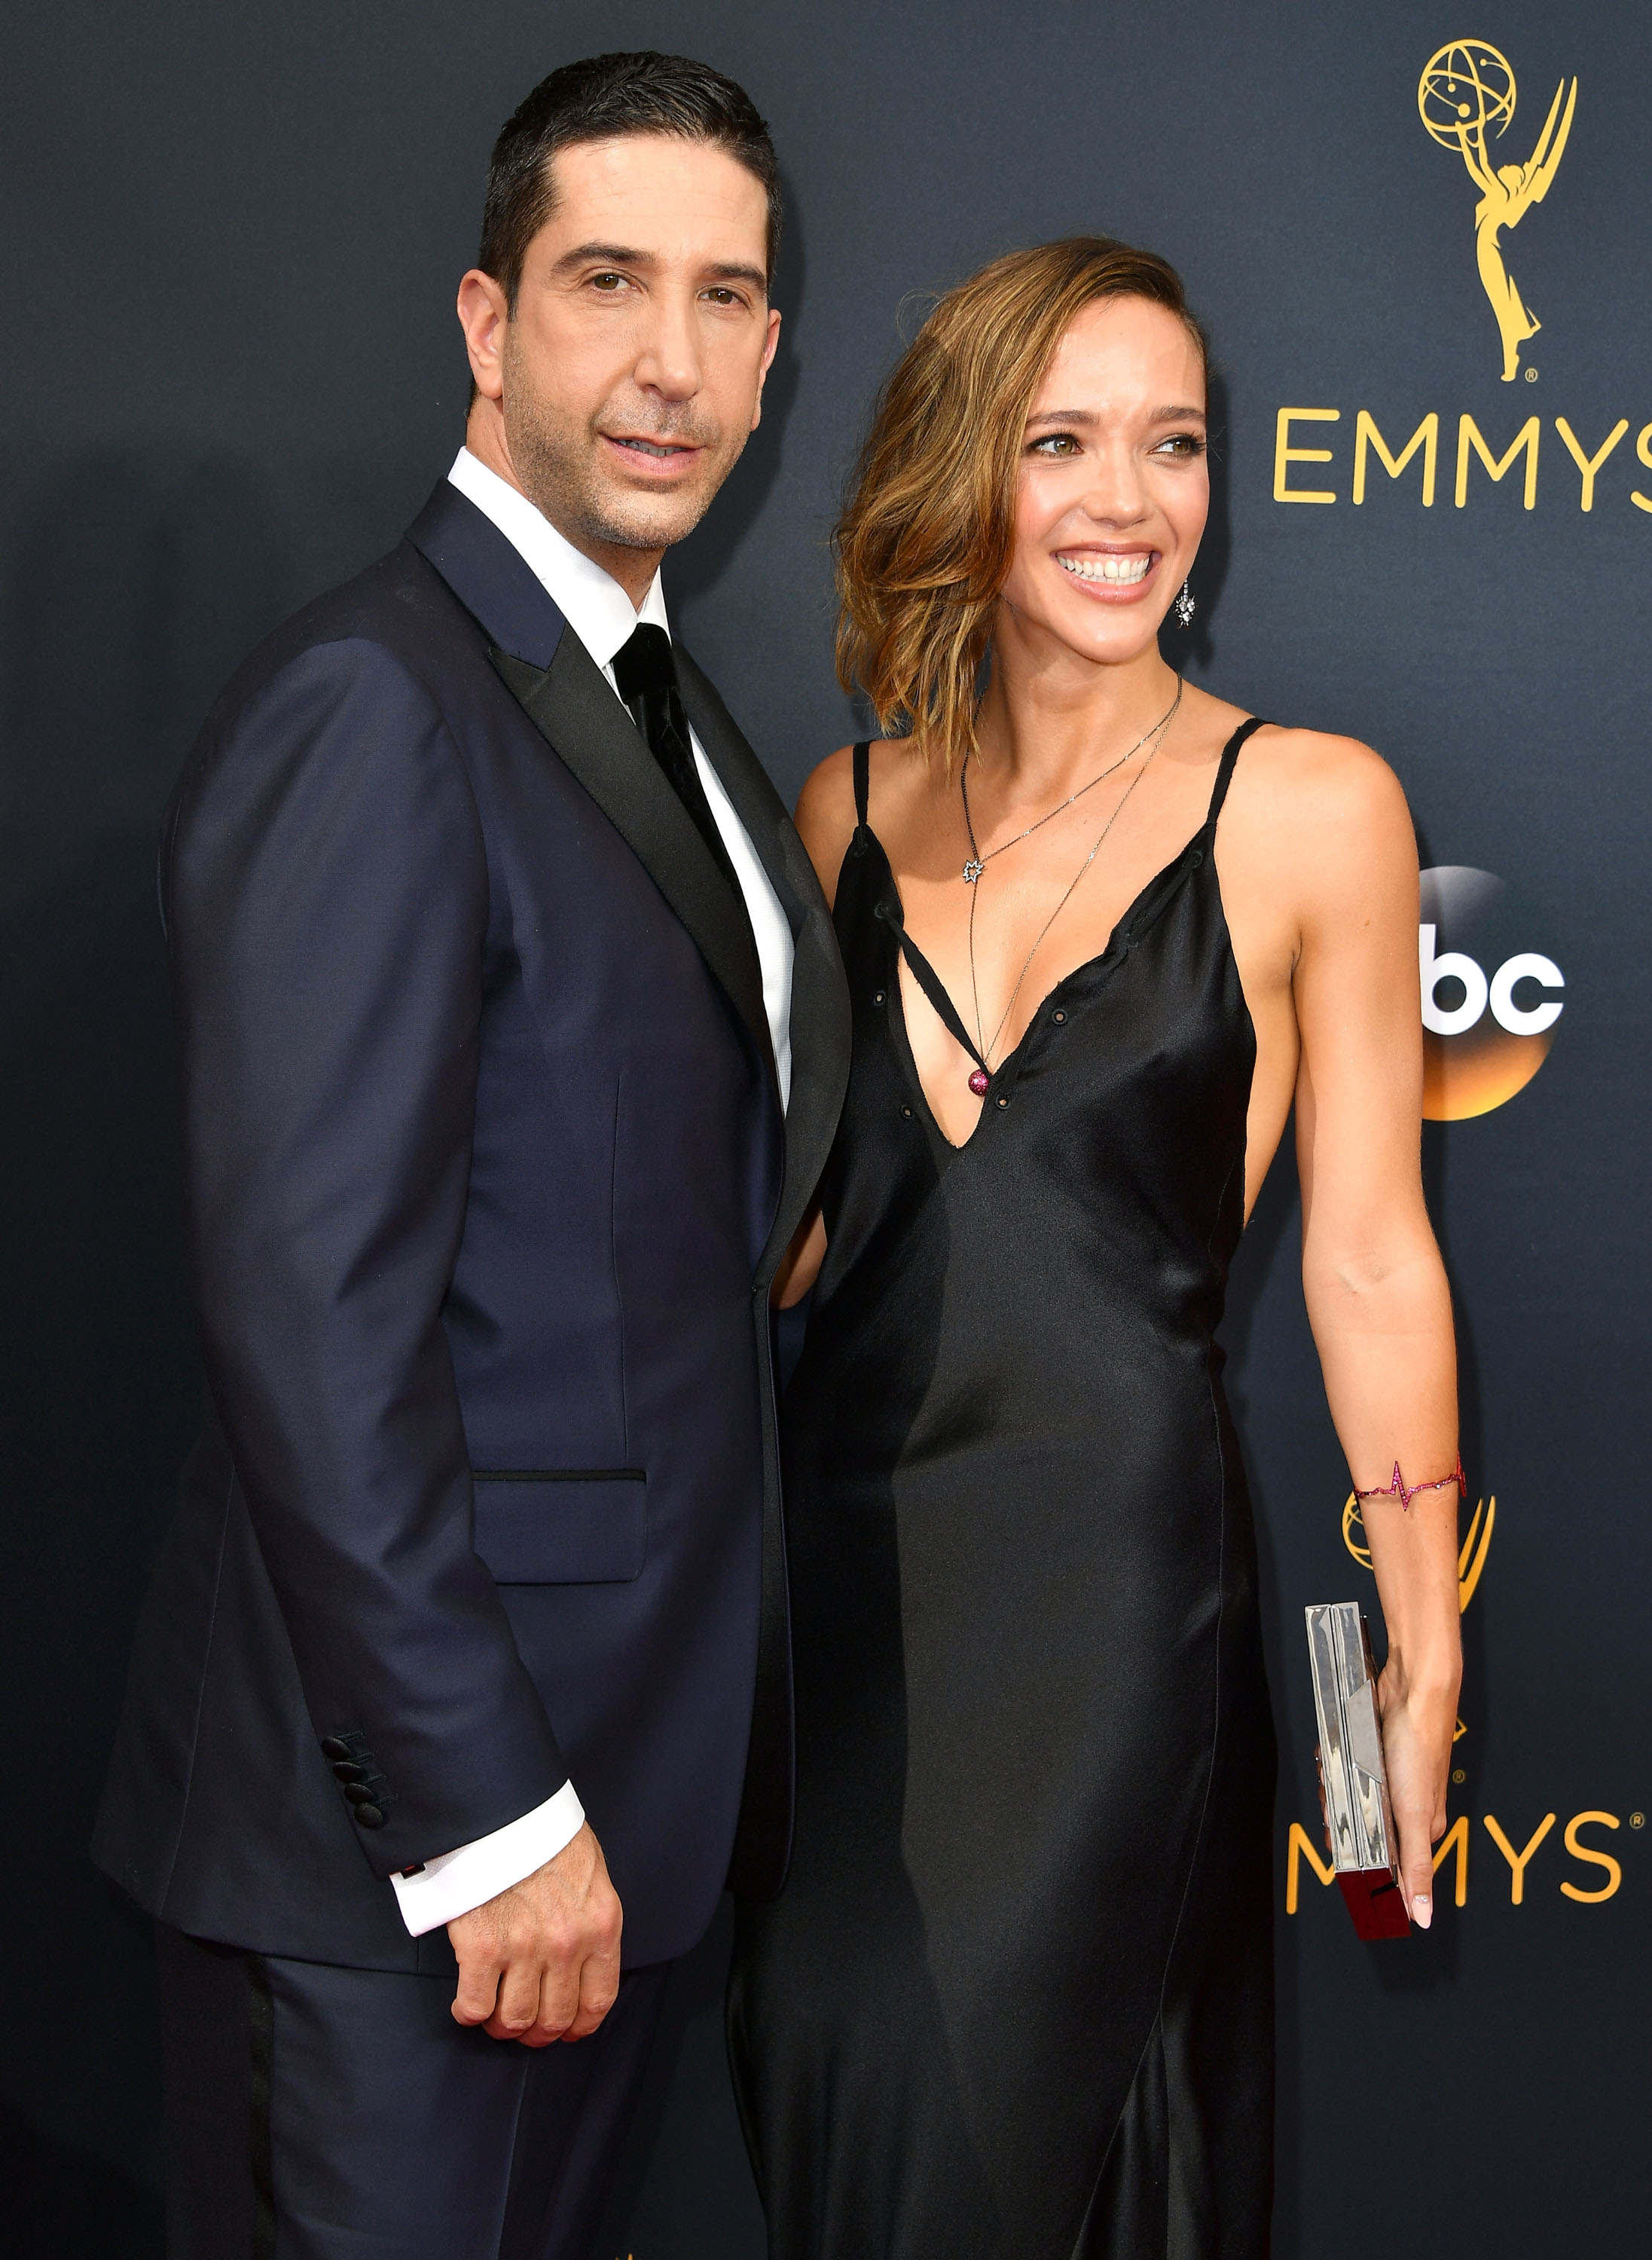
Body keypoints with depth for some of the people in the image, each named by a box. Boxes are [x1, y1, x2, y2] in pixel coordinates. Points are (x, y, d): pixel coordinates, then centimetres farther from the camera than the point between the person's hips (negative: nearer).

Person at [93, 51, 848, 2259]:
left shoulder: (671, 708, 13)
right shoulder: (372, 710, -17)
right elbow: (315, 1322, -22)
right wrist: (486, 1811, -20)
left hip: (622, 1752, 9)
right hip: (389, 1827, -9)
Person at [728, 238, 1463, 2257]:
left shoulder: (1309, 808, -6)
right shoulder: (849, 812, 6)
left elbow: (1367, 1258, -4)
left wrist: (1427, 1659, -2)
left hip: (1115, 1563, -4)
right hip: (838, 1549, 4)